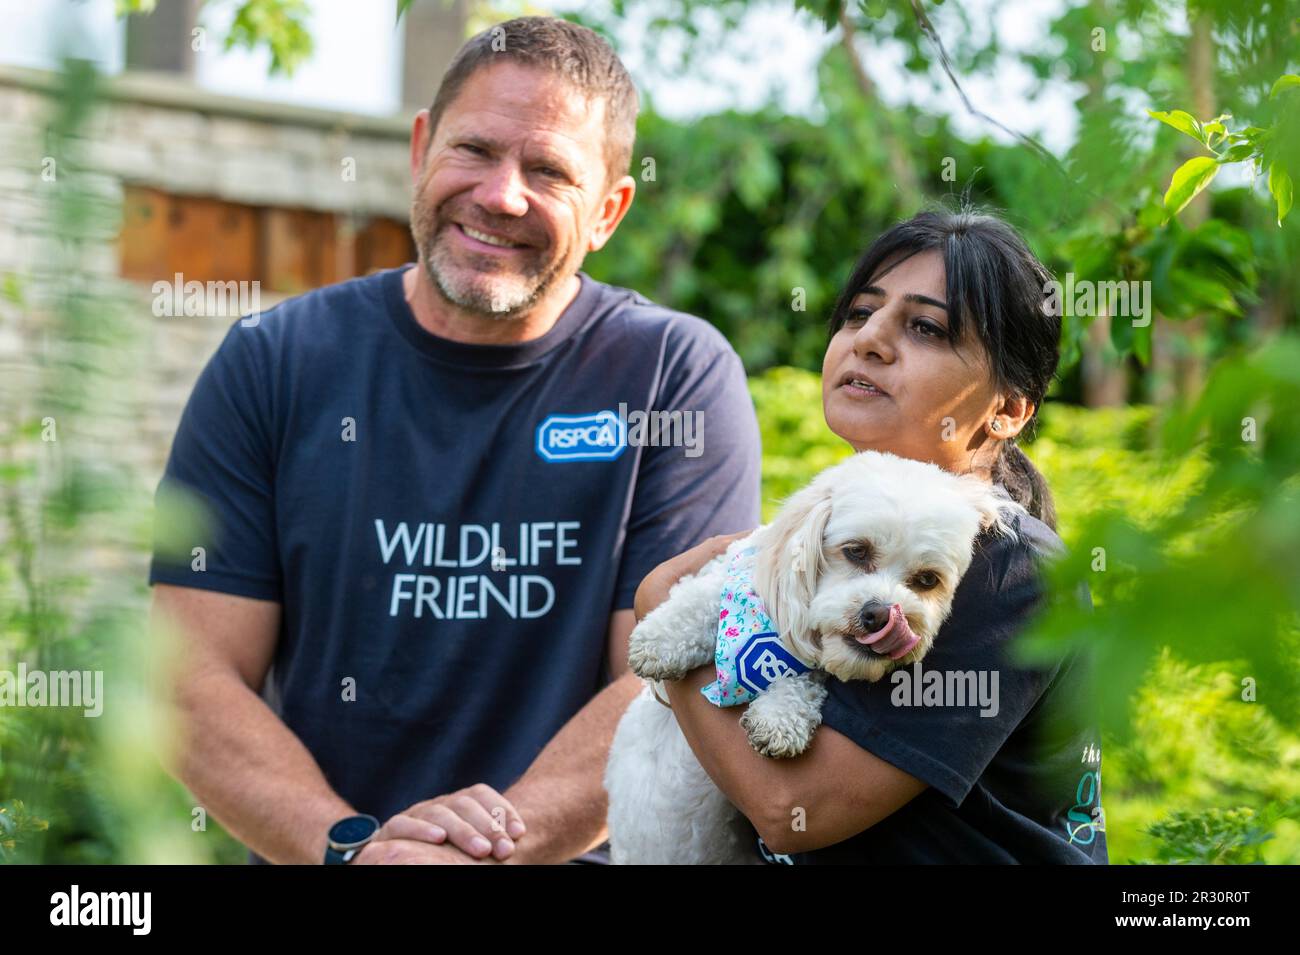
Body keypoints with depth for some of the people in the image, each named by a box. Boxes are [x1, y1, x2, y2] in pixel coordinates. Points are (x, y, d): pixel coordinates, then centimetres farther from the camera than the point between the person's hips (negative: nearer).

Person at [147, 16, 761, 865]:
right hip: (308, 857, 1)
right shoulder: (272, 364, 4)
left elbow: (678, 681, -6)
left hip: (574, 859, -1)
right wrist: (353, 845, -16)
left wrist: (492, 843, -19)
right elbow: (193, 680, -1)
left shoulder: (680, 378, 0)